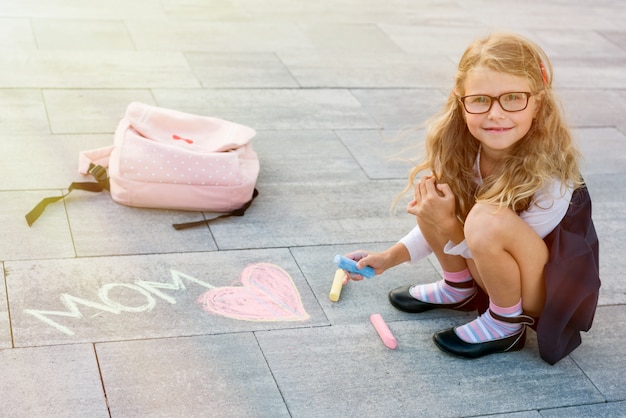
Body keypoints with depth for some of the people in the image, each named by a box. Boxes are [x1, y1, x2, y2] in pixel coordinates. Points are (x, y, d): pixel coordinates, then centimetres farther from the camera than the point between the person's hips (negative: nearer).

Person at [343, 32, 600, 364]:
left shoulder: (550, 177, -30)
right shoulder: (463, 151, -14)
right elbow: (447, 222, 2)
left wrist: (448, 225, -31)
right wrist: (389, 257, -5)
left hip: (552, 292, -6)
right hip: (497, 271, 6)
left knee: (487, 220, -35)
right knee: (432, 192, -14)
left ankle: (507, 323, -10)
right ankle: (459, 288, 8)